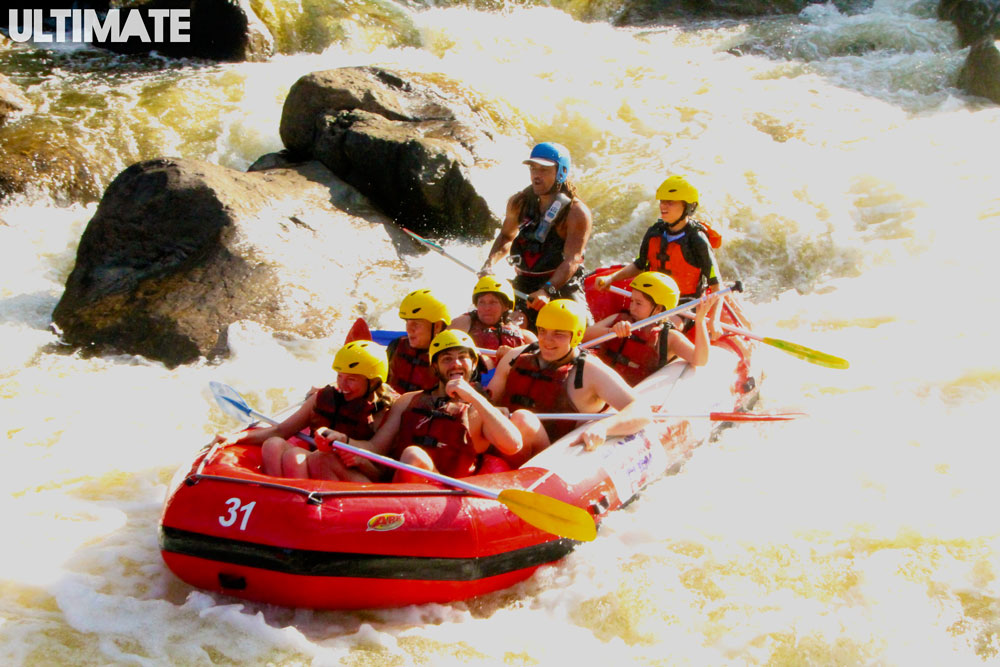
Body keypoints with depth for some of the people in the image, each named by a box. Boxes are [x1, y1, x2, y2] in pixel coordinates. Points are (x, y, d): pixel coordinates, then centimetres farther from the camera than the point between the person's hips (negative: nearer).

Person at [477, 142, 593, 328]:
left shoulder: (577, 213, -13)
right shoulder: (519, 203, 2)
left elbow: (572, 260, -23)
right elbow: (506, 237, 19)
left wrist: (547, 290, -39)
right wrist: (490, 262, -2)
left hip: (562, 285, -4)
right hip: (523, 287, 4)